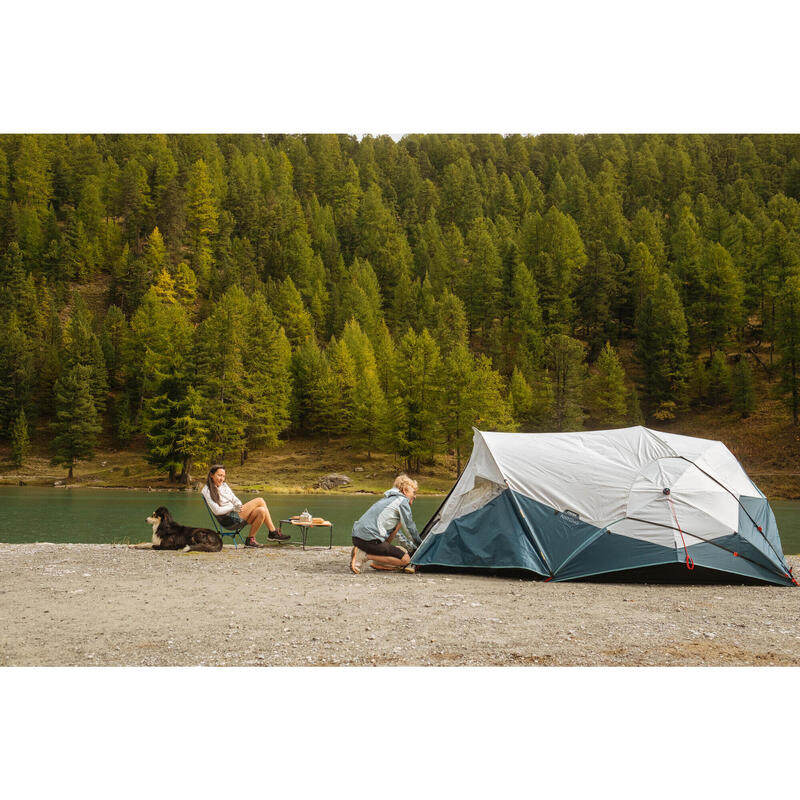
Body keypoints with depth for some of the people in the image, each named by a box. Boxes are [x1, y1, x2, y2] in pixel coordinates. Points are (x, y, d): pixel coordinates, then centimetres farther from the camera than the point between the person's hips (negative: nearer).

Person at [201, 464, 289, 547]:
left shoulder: (224, 485, 19)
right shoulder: (207, 491, -5)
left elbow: (235, 499, 14)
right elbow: (216, 511, -13)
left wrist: (239, 506, -8)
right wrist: (234, 508, -18)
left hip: (235, 514, 8)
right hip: (227, 520, -8)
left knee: (261, 511, -18)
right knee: (260, 501, -16)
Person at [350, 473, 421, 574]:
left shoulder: (387, 499, 27)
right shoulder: (402, 501, 0)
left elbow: (397, 531, 35)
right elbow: (410, 529, 3)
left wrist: (411, 546, 37)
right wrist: (420, 546, 18)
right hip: (369, 539, -9)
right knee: (405, 560, -4)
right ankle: (364, 555, -11)